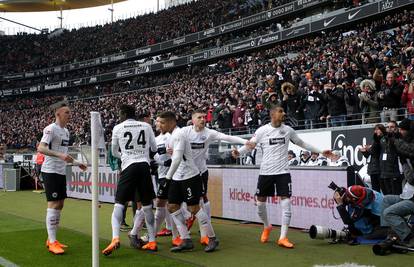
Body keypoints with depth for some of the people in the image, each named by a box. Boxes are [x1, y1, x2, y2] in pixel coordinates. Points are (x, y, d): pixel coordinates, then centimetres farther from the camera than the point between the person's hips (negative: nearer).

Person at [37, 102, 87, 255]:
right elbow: (41, 148, -25)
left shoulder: (66, 131, 16)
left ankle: (52, 239, 18)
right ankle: (52, 243, -6)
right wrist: (60, 155, -35)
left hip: (61, 172, 9)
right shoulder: (51, 129, -12)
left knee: (60, 205, 10)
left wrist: (77, 163, 23)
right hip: (50, 171, -9)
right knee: (53, 204, -10)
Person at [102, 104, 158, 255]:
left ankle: (115, 238, -17)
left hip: (129, 167, -2)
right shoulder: (146, 126, 11)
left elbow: (114, 152, 19)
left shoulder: (117, 128, 7)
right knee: (147, 205, 11)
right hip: (144, 165, 2)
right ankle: (152, 241, 14)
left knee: (119, 204, 1)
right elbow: (154, 148, 18)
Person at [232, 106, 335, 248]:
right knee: (260, 202, 8)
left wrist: (321, 151, 17)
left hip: (283, 172, 1)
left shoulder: (288, 130, 4)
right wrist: (238, 152, -27)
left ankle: (283, 237, -1)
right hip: (266, 172, -1)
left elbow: (301, 143, 16)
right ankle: (266, 227, 36)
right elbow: (250, 145, -6)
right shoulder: (262, 130, -4)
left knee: (286, 202, -8)